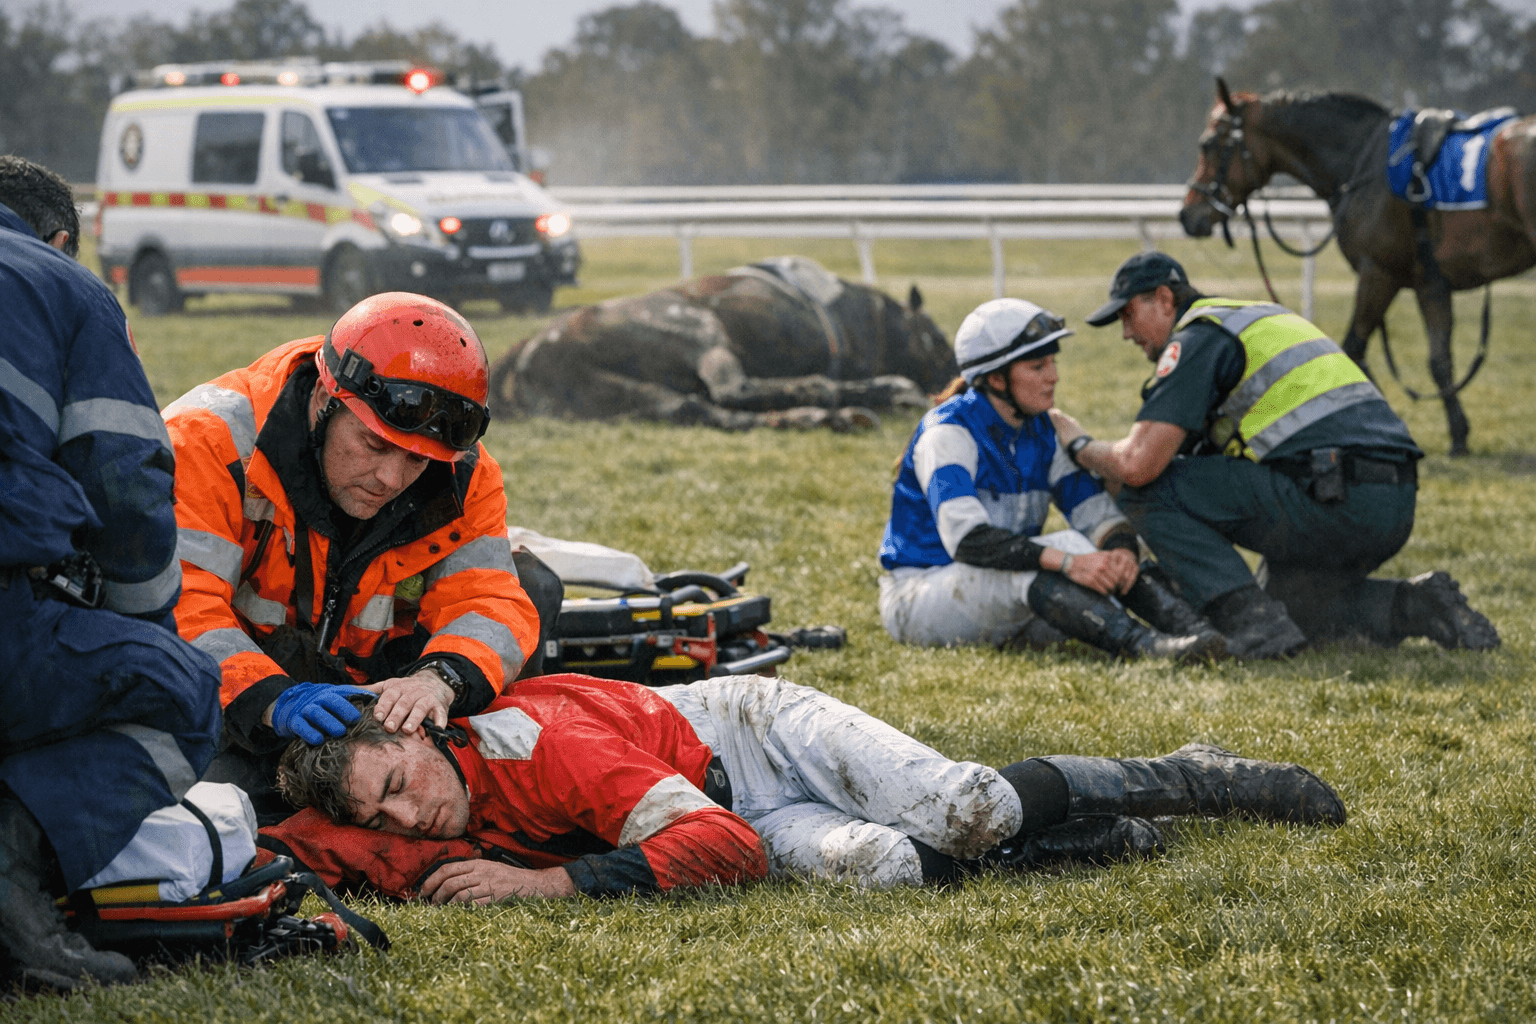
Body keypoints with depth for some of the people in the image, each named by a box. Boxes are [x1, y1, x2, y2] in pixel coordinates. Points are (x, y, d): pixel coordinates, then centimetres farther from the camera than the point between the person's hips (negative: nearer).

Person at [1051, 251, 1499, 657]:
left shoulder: (1196, 339, -2)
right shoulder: (1261, 318, 28)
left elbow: (1138, 464, -11)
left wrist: (1080, 446, 10)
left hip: (1332, 502, -9)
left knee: (1150, 490, -4)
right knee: (1289, 602, 31)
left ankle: (1254, 623, -13)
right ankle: (1414, 605, 9)